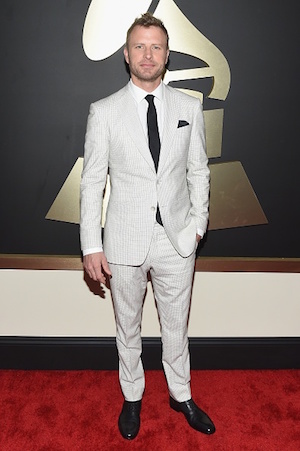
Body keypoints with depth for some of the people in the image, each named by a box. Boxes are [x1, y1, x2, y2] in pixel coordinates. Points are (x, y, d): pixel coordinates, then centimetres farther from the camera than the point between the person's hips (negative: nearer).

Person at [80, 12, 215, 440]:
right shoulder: (104, 111, -6)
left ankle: (181, 395, 42)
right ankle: (132, 397, 42)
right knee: (128, 327, 17)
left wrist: (198, 224, 2)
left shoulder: (189, 107, 1)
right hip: (125, 241, -1)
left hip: (177, 239, 2)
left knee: (176, 325, 18)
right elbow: (92, 181, -5)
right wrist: (91, 247, -8)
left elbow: (198, 171, 7)